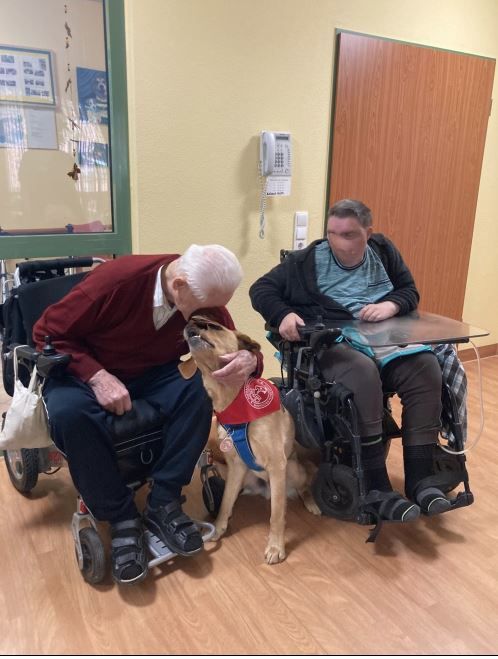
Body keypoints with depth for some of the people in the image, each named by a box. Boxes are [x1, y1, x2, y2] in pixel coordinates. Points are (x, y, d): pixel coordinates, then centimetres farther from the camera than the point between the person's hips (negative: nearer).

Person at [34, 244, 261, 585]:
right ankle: (121, 518, -18)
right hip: (86, 370, -2)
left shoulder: (206, 300, -17)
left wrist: (248, 361, -34)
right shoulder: (116, 279, -30)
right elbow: (47, 332, -19)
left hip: (153, 373, 3)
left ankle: (164, 503, -14)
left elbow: (236, 348, -8)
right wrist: (98, 377, -33)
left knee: (200, 389, -27)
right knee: (68, 412, -35)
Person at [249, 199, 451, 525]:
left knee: (427, 368, -24)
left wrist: (389, 305, -6)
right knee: (362, 373, -37)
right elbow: (261, 290, 4)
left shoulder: (383, 250, 15)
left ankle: (420, 479, -17)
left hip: (385, 340, 4)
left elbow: (410, 291, 18)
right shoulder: (308, 259, 4)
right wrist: (284, 314, -18)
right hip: (332, 344, -4)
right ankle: (377, 488, -27)